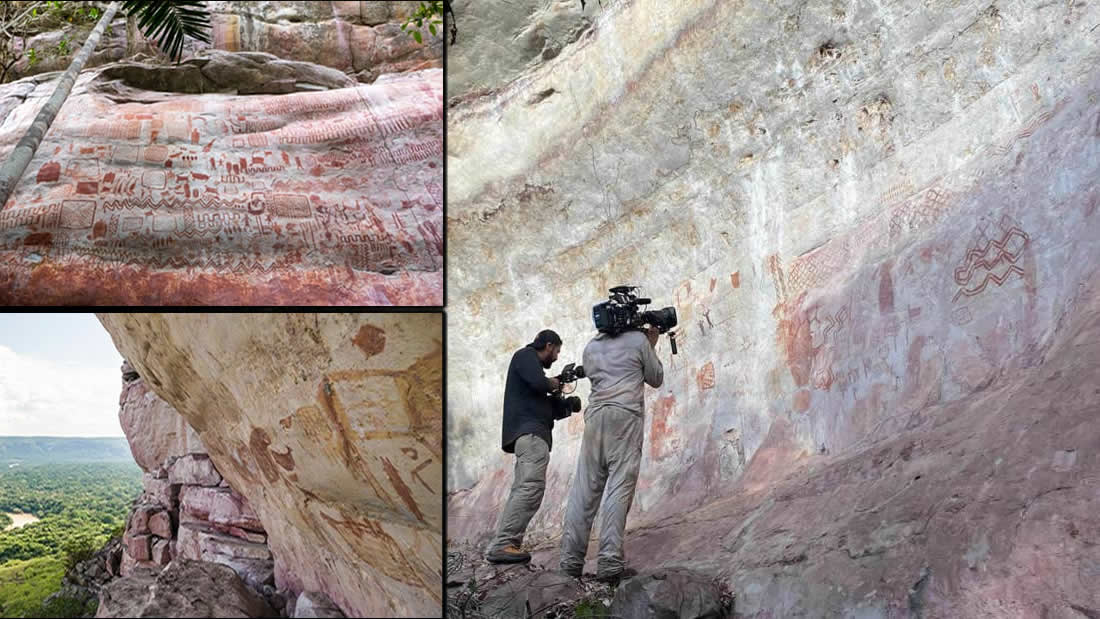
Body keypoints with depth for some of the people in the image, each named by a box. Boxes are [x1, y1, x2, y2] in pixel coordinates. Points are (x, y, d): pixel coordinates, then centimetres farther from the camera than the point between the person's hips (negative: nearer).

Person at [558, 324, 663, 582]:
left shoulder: (591, 347, 20)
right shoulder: (638, 340, 8)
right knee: (619, 488, -9)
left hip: (595, 415, 4)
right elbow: (656, 379, 17)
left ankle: (571, 559, -2)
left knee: (585, 489, 2)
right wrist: (652, 346, 29)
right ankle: (610, 563, -16)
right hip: (626, 416, -4)